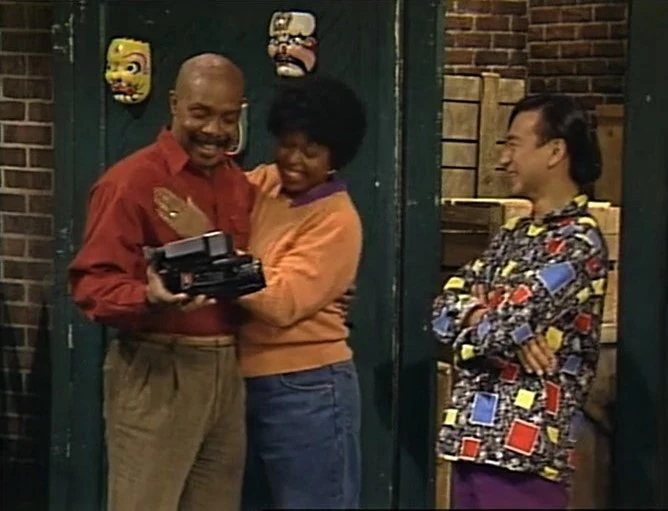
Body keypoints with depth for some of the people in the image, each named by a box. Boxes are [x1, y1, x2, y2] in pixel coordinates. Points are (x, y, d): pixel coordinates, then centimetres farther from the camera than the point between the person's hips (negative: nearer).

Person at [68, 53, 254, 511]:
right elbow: (91, 284, -14)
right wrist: (149, 298, -33)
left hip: (226, 371, 7)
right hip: (156, 374, -7)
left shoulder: (241, 186, 14)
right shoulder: (131, 181, -9)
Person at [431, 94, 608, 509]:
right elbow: (445, 307, 9)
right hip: (474, 435, 8)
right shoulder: (516, 234, 16)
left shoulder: (579, 242, -12)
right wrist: (503, 326, -11)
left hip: (525, 444, -8)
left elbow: (506, 324, -19)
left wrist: (470, 319, 4)